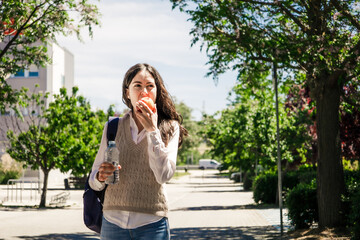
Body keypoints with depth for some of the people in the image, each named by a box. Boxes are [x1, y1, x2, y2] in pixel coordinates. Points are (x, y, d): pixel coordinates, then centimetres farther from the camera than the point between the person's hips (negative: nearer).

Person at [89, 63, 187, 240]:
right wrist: (100, 177, -13)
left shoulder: (170, 128, 0)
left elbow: (164, 175, -14)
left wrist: (152, 130, -13)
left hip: (151, 224, -2)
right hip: (113, 222, 2)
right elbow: (94, 182, 8)